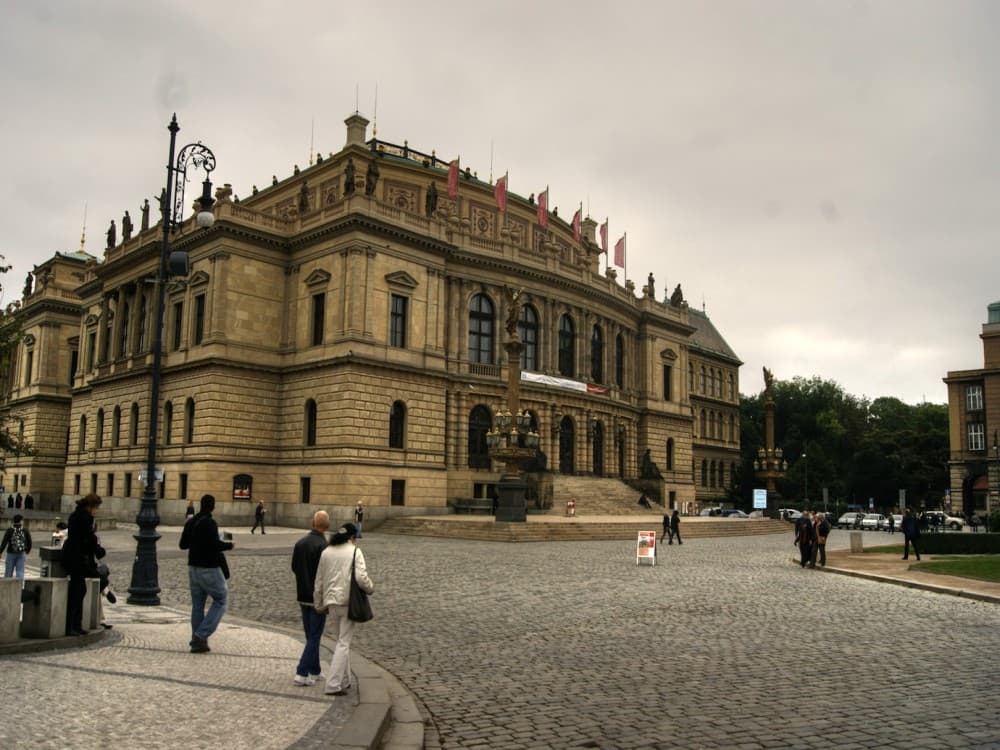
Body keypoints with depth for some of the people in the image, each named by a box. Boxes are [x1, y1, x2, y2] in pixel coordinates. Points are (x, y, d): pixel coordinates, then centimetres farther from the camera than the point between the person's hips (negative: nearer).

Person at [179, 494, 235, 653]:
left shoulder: (190, 523, 9)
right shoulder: (209, 523, -17)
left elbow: (183, 545, 16)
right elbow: (215, 544, -25)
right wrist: (229, 545, -8)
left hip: (193, 568, 8)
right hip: (209, 569, -8)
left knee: (197, 605, 11)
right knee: (220, 600, 3)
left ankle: (197, 641, 12)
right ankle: (201, 635, -7)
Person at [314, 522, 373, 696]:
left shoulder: (326, 552, 7)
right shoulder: (355, 551, -9)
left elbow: (319, 581, 11)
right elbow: (361, 577, -18)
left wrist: (319, 604, 20)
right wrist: (370, 588, 3)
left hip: (331, 601, 5)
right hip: (348, 601, -5)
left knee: (341, 640, 19)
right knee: (344, 643, 1)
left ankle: (344, 680, 26)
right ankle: (333, 685, -3)